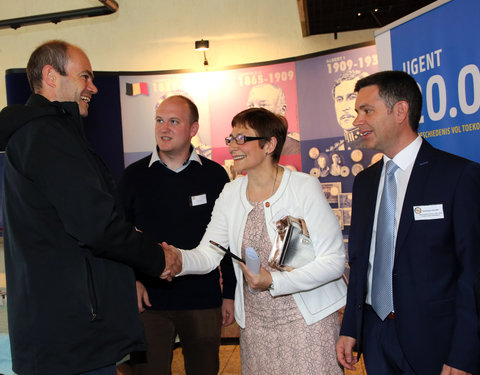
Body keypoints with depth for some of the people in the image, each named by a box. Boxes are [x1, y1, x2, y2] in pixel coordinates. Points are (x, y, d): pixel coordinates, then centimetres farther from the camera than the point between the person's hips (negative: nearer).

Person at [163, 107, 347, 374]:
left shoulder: (305, 187, -13)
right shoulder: (231, 194, 3)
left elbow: (335, 260, -15)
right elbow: (208, 254, 0)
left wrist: (274, 281, -24)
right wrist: (180, 259, -22)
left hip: (307, 319, -4)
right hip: (255, 320, 4)